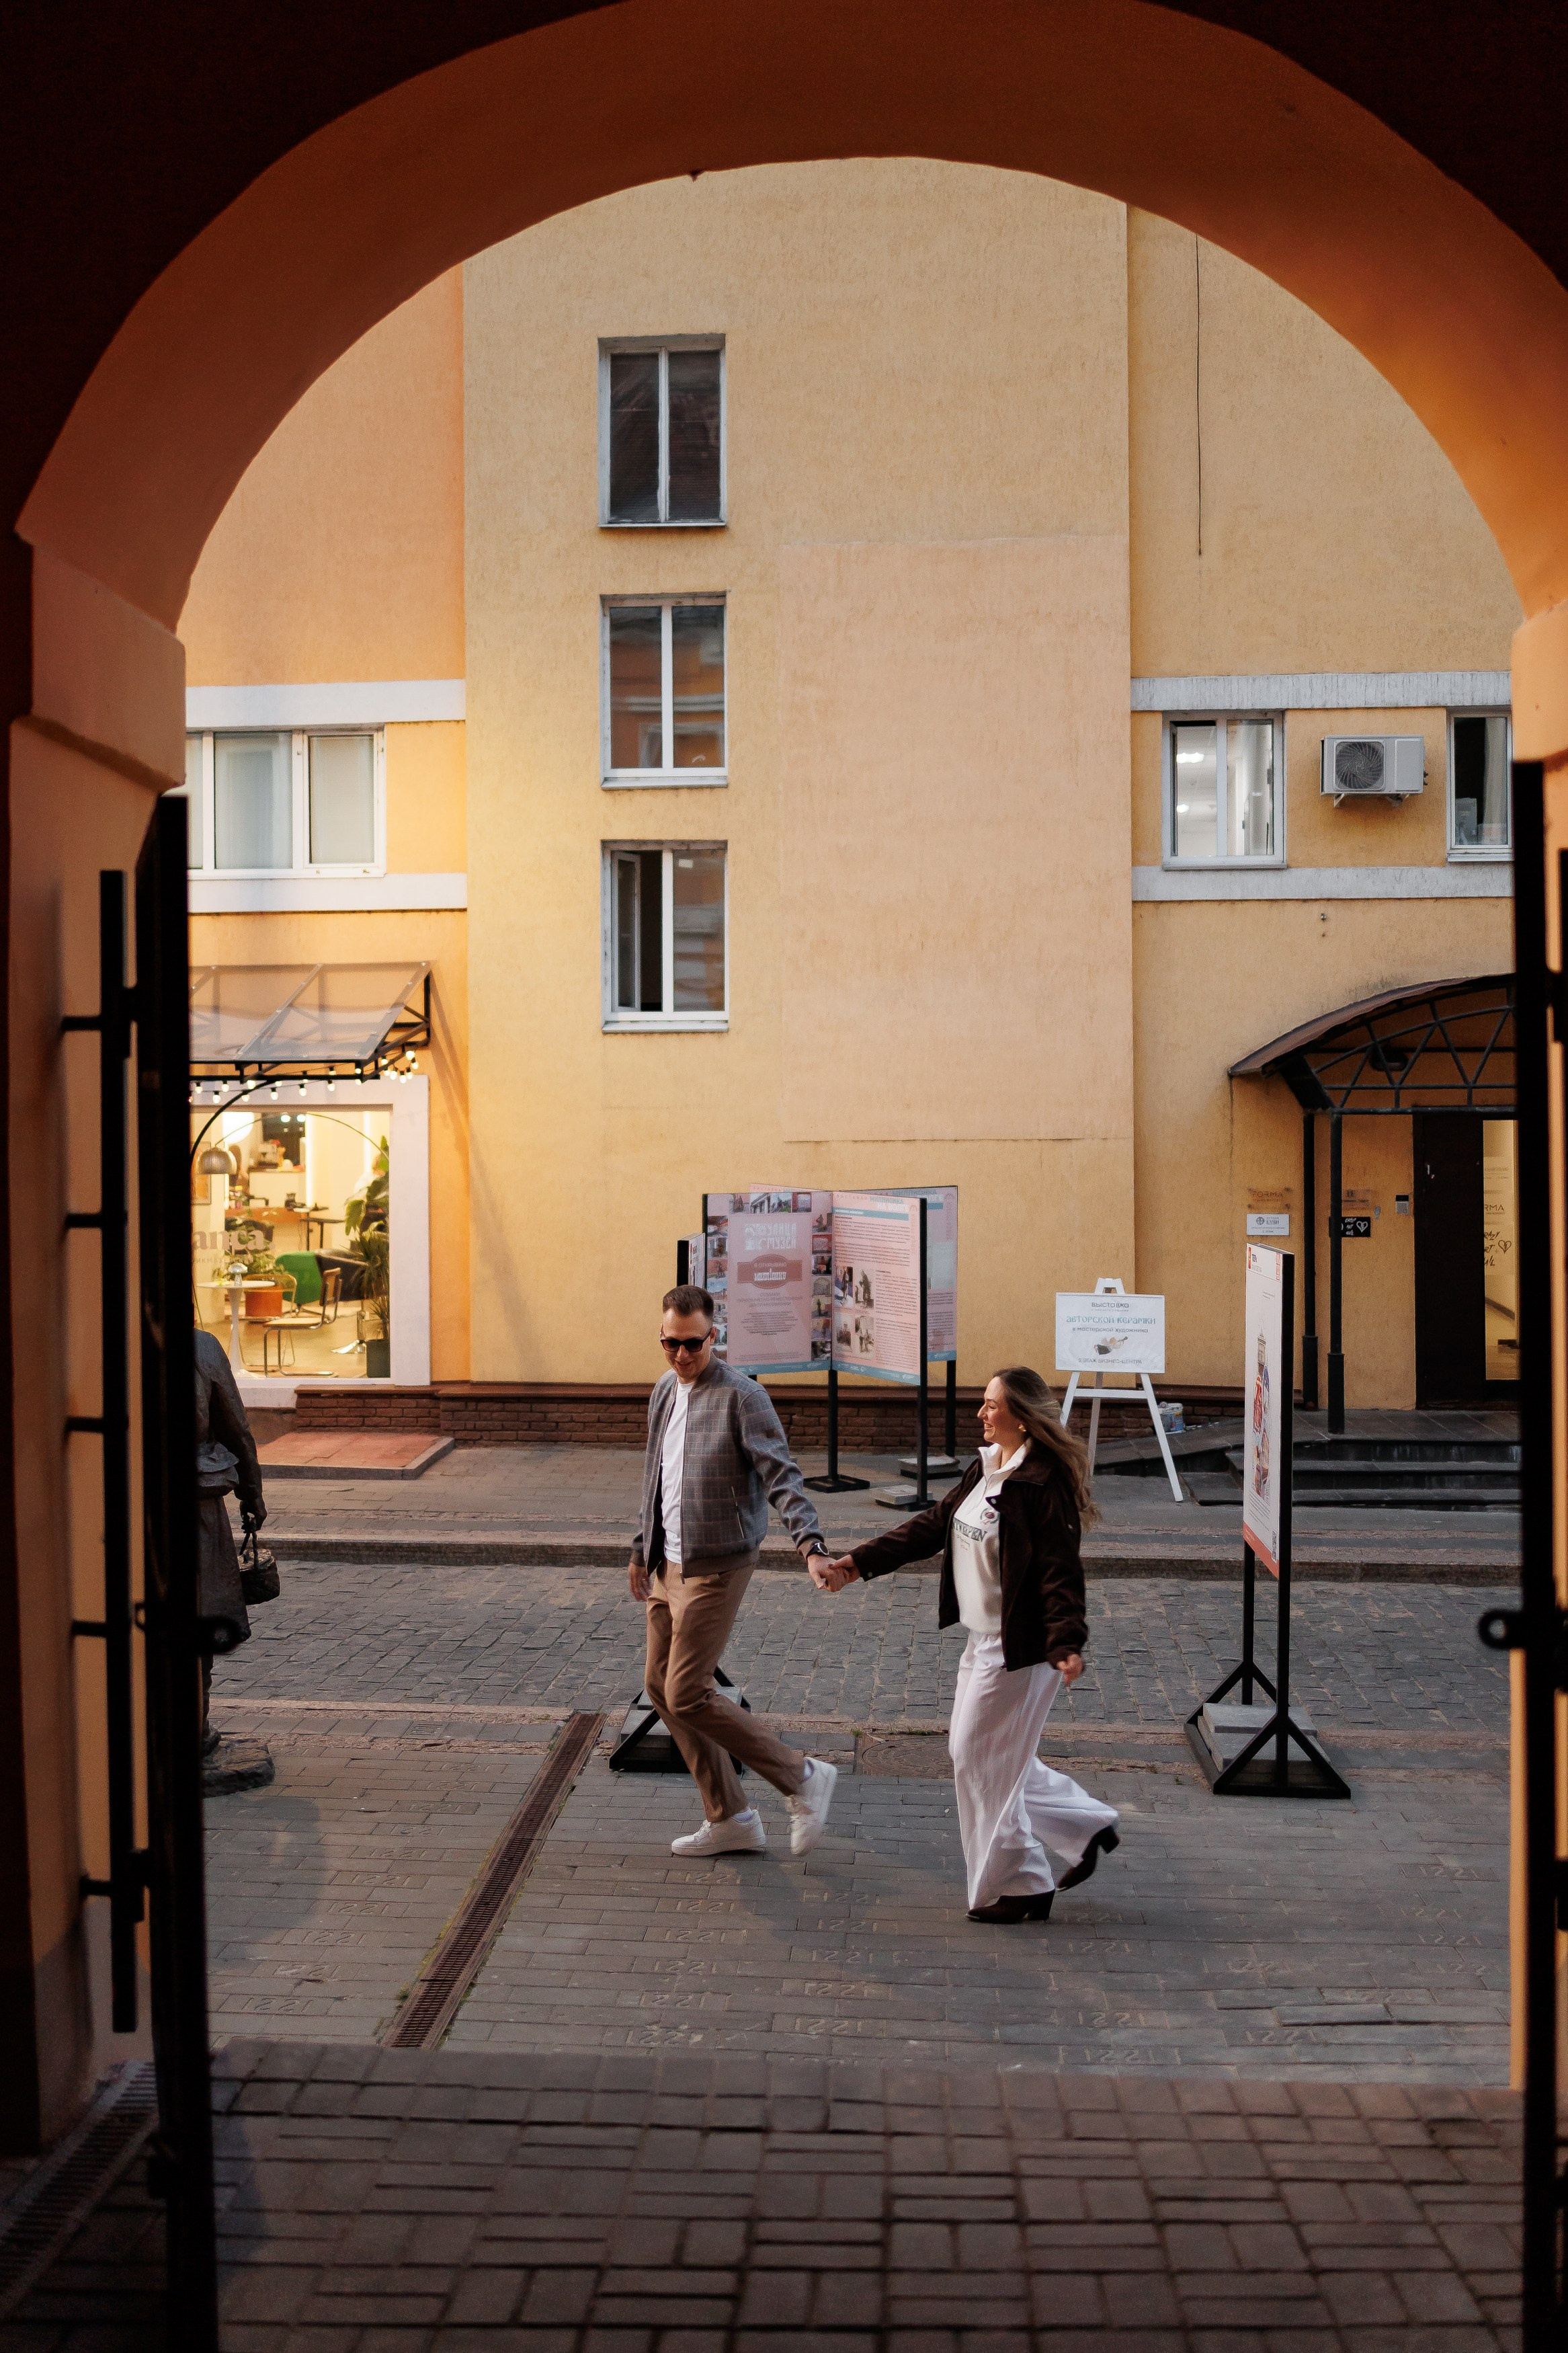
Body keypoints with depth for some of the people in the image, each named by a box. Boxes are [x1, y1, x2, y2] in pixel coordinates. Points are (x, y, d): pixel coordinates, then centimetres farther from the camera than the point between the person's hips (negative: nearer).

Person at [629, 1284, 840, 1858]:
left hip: (715, 1568, -9)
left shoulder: (741, 1397, -14)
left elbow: (780, 1474, -21)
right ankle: (728, 1819, 21)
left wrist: (810, 1542, -34)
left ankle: (802, 1778, 5)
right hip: (668, 1566, 9)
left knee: (687, 1696, -10)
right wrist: (643, 1547, 26)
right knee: (660, 1686, 10)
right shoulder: (664, 1392, 11)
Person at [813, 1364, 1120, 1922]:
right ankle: (1085, 1827, 28)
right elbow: (932, 1526, 13)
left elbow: (1060, 1570, -24)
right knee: (984, 1754, 17)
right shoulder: (984, 1470, 10)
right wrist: (853, 1565, 9)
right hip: (985, 1641, 10)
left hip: (1019, 1647, -10)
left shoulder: (1044, 1483, -19)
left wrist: (1067, 1643, -37)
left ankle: (1016, 1886, 16)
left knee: (984, 1761, -1)